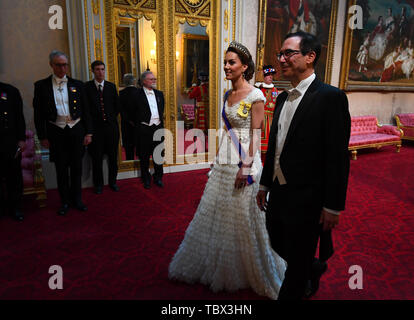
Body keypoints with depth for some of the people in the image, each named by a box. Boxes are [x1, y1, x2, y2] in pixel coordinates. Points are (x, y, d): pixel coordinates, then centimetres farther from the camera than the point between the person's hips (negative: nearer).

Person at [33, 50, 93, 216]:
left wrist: (88, 133, 2)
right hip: (56, 132, -1)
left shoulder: (77, 84, 6)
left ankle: (77, 199, 24)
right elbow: (38, 113, 2)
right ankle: (65, 201, 22)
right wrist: (42, 137, -2)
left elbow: (85, 110, 6)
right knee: (61, 169, 8)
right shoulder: (41, 85, 3)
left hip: (76, 130, 1)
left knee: (76, 167, 9)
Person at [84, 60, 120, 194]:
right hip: (95, 127, -2)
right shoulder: (86, 87, 0)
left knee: (113, 156, 8)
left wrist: (110, 118, 7)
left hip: (111, 126, 2)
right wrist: (91, 122, -2)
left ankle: (112, 182, 22)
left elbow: (117, 106, 13)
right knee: (97, 157, 4)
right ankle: (98, 184, 18)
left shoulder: (111, 86, 8)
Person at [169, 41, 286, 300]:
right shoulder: (228, 95, 11)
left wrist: (246, 166, -19)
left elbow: (256, 134, -14)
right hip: (225, 159, 8)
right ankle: (221, 266, 37)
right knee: (218, 212, 16)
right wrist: (222, 157, 16)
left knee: (245, 217, 4)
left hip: (245, 160, -8)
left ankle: (254, 271, 29)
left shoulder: (255, 96, -11)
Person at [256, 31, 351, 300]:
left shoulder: (331, 97, -15)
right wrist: (265, 184, 16)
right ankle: (314, 268, 51)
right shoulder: (283, 98, 8)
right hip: (278, 194, 8)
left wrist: (333, 206, -15)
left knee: (297, 262, 11)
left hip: (306, 200, -7)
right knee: (277, 243, 24)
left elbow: (338, 157, -17)